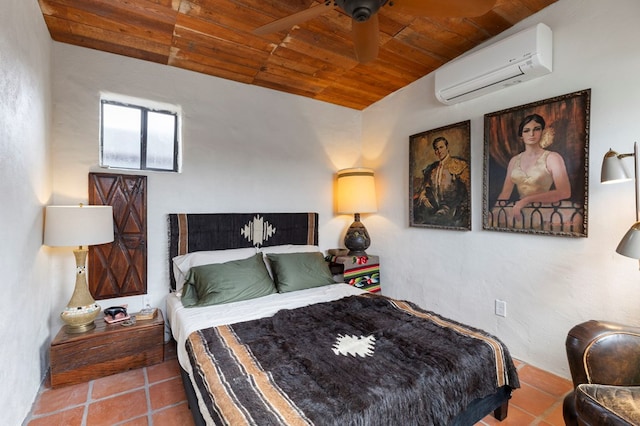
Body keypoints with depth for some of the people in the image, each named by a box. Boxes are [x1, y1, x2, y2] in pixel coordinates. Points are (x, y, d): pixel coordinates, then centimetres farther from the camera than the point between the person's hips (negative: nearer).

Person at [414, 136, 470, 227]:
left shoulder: (459, 164, 4)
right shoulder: (431, 168, 19)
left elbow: (466, 190, -5)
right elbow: (423, 189, 15)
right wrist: (424, 198, -9)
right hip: (433, 207, 4)